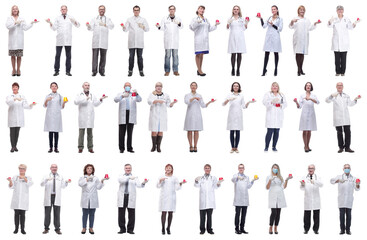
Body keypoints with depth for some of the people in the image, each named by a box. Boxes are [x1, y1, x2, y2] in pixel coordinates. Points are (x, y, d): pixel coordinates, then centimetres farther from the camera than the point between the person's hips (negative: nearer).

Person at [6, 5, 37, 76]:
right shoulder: (9, 18, 8)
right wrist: (15, 23, -15)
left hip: (19, 40, 0)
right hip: (12, 40, 0)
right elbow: (8, 26, -9)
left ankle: (18, 70, 9)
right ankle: (13, 70, 11)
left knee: (19, 56, -1)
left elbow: (25, 28, 2)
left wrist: (31, 23, -9)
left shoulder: (21, 19, 11)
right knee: (13, 56, 2)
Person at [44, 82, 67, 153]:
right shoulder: (48, 96, 8)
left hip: (57, 115, 1)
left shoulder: (60, 96, 10)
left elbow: (62, 107, 10)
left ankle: (56, 148, 2)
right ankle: (51, 148, 1)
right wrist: (46, 100, -18)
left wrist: (64, 102, -9)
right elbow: (45, 106, 0)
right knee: (50, 132, -3)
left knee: (56, 132, -1)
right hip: (49, 115, 0)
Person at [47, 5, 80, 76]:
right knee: (58, 55, -1)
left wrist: (74, 21, -15)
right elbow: (54, 28, 6)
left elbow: (78, 25, 5)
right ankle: (56, 70, 4)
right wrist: (50, 23, -12)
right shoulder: (58, 18, 10)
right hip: (59, 41, 0)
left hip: (68, 41, 1)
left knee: (68, 56, 2)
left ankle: (68, 71, 8)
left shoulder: (70, 18, 11)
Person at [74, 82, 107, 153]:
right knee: (81, 132, -4)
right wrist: (85, 99, -20)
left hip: (90, 117, 3)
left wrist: (100, 99, -11)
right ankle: (80, 148, 0)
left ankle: (90, 148, 5)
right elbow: (76, 102, -12)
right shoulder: (80, 95, 7)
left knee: (90, 133, 2)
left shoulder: (92, 96, 17)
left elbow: (96, 104, 7)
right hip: (82, 117, -3)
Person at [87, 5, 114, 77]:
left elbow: (112, 26, -6)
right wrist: (88, 26, -19)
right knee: (95, 56, -6)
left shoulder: (107, 19, 13)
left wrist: (104, 24, -23)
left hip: (104, 41, 0)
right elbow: (91, 28, 4)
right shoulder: (94, 19, 16)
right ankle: (94, 71, -4)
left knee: (103, 56, 1)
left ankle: (101, 71, 7)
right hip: (95, 40, 0)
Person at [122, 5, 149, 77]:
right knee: (131, 56, -1)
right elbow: (126, 29, 3)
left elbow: (147, 29, 11)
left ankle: (141, 71, 6)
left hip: (140, 42, 0)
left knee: (140, 56, 1)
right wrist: (124, 27, -19)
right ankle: (130, 71, 4)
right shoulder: (129, 19, 11)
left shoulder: (143, 20, 12)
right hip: (131, 42, 0)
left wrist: (143, 27, -8)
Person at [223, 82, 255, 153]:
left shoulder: (241, 96, 11)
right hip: (231, 115, -1)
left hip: (238, 115, 1)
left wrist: (248, 102, -7)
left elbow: (244, 106, 11)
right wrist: (228, 100, -22)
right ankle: (232, 148, 4)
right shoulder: (229, 95, 7)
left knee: (238, 131, -1)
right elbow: (223, 104, -3)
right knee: (232, 131, -1)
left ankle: (236, 147, 5)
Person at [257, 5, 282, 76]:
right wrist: (261, 19, -4)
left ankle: (276, 70, 7)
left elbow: (280, 29, -4)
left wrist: (273, 25, -13)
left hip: (275, 37, -3)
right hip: (268, 37, 3)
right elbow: (264, 26, 5)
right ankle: (264, 69, 0)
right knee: (266, 53, -1)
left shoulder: (280, 19, 3)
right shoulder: (269, 18, 13)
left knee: (276, 53, 2)